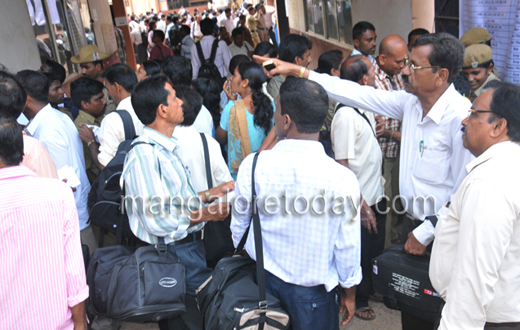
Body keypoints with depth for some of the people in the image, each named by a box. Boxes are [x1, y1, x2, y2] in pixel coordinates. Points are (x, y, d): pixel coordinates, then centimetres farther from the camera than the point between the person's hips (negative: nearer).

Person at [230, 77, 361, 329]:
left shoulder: (252, 165, -16)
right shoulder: (342, 179, -22)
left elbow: (238, 227, -3)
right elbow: (347, 248, -13)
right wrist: (349, 294, 5)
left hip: (263, 280, 2)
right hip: (314, 292, -2)